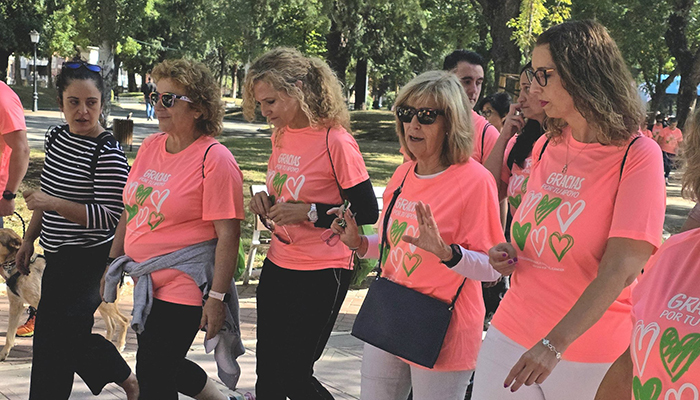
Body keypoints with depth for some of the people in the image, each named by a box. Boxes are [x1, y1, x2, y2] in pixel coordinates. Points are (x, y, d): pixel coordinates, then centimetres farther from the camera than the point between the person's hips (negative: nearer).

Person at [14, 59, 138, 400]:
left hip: (87, 261, -9)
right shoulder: (56, 137, 7)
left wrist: (54, 204, -28)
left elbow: (110, 217, -22)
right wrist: (29, 239, 19)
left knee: (54, 338, -4)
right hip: (59, 257, 9)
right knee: (71, 335, 16)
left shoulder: (108, 153, -18)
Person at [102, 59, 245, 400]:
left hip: (183, 286, -8)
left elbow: (228, 235, -17)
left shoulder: (215, 159, -15)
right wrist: (112, 265, 18)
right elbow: (130, 211, 17)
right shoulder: (150, 147, 8)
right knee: (164, 368, 19)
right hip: (147, 282, 8)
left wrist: (217, 297, -20)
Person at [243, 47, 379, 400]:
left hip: (320, 275, -7)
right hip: (278, 266, 7)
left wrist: (309, 212, -21)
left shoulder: (336, 142, -16)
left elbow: (367, 212, -15)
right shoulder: (280, 135, 8)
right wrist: (266, 199, 2)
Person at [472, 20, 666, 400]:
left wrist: (554, 343, -26)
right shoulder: (546, 146, 8)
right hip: (510, 336, 5)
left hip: (588, 351, -5)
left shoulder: (637, 155, -11)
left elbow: (620, 269, -19)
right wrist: (510, 253, 1)